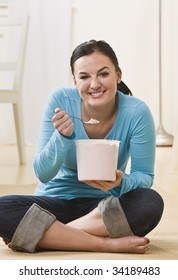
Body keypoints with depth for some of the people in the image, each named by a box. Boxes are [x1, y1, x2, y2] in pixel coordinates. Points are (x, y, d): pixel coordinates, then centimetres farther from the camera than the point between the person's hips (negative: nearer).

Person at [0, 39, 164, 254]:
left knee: (151, 203, -32)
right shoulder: (60, 100, -13)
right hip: (55, 201, 0)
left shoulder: (137, 112, -14)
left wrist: (122, 182, -31)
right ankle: (109, 243, -26)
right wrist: (62, 137, -30)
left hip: (104, 205, 1)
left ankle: (35, 236, -24)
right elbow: (42, 174, -11)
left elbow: (145, 176, -8)